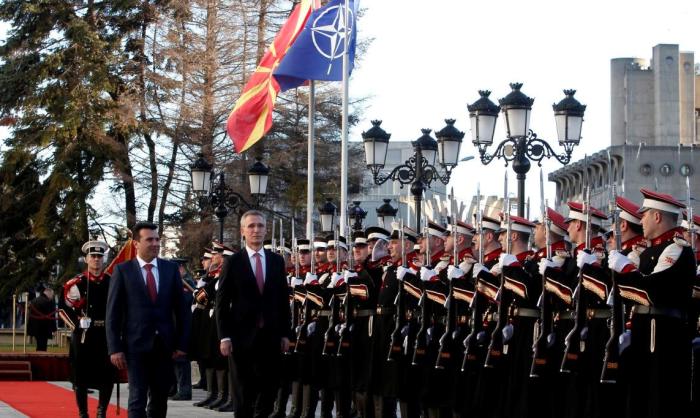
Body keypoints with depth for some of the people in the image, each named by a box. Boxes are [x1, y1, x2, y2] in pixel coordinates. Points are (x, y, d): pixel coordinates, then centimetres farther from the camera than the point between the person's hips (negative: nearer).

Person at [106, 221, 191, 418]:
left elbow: (181, 309, 9)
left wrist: (181, 343, 3)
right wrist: (115, 348, -8)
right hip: (136, 345, -3)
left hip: (164, 346, 3)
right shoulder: (123, 270, 0)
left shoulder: (171, 268, 8)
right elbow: (113, 312, -2)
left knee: (160, 399, 9)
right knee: (138, 399, -6)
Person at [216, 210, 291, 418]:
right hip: (242, 336, -3)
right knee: (244, 393, 2)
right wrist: (224, 337, -8)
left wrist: (285, 333, 7)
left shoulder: (277, 261, 9)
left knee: (269, 389, 4)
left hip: (270, 336, 3)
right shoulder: (233, 262, 0)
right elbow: (222, 302, -2)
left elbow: (283, 299, 11)